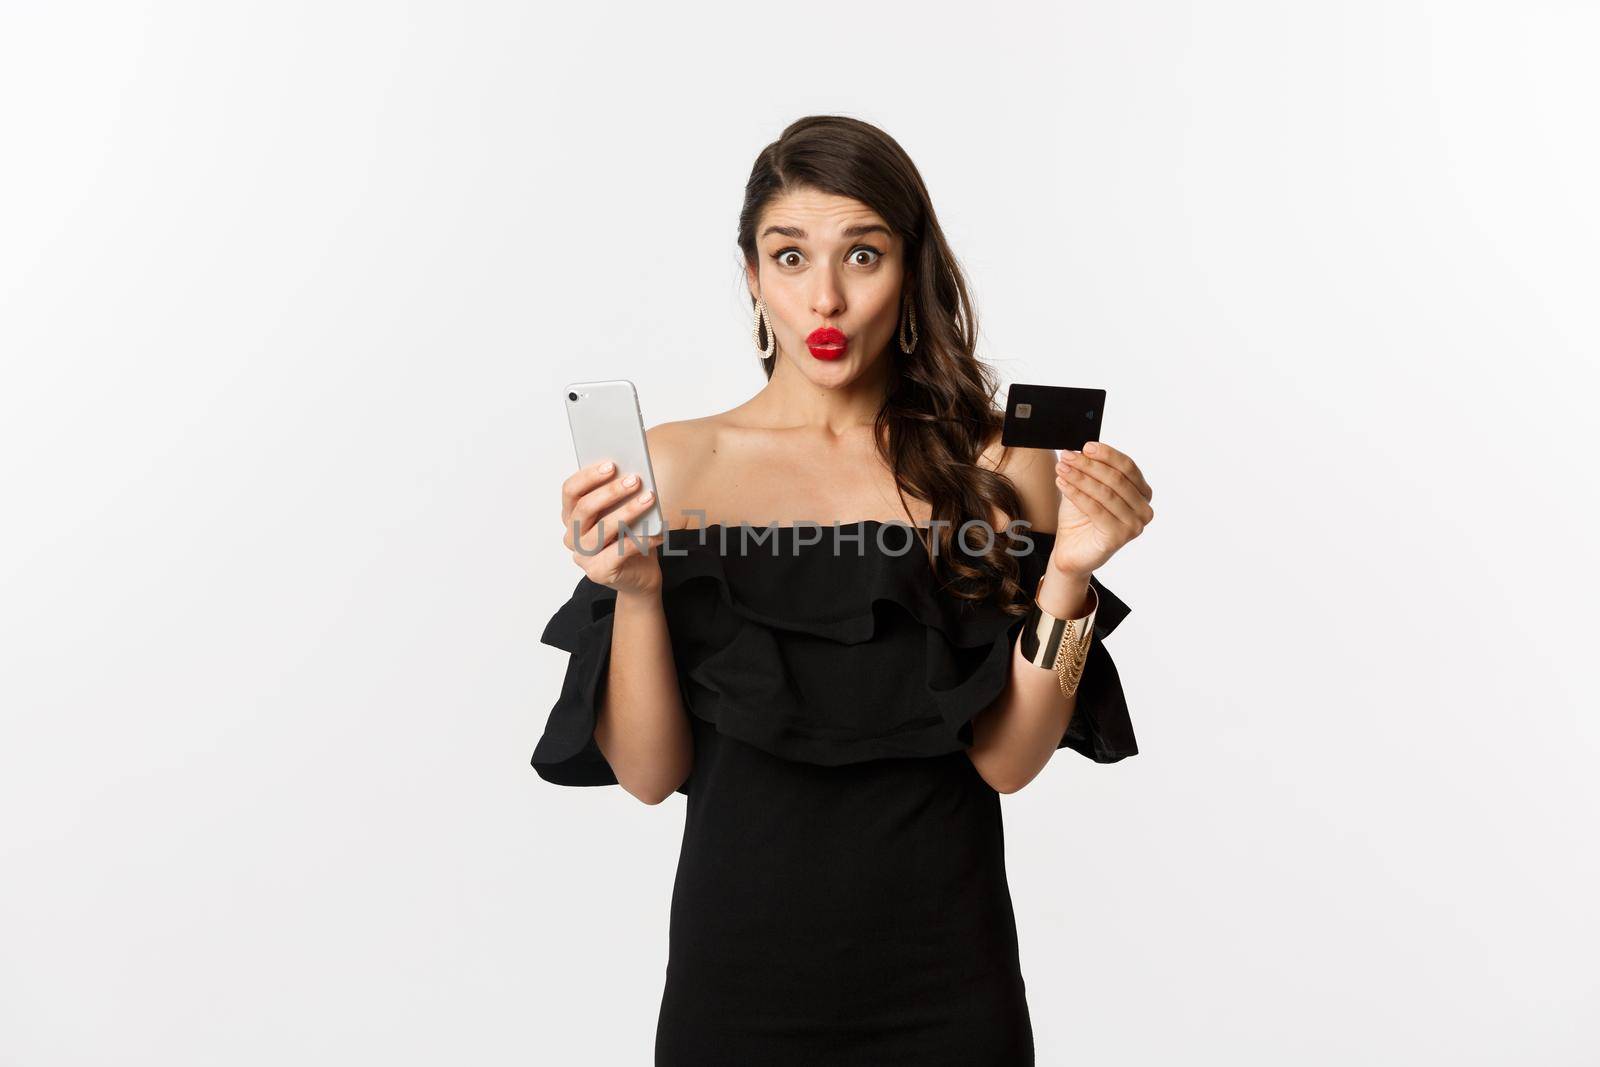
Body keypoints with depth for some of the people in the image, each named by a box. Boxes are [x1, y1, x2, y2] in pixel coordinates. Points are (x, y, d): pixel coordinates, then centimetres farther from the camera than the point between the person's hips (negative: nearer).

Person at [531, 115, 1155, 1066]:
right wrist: (635, 593, -20)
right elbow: (650, 773, -6)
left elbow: (1007, 759, -7)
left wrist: (1067, 578, -19)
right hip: (739, 953, 0)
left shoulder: (996, 464, -5)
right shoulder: (677, 462, -4)